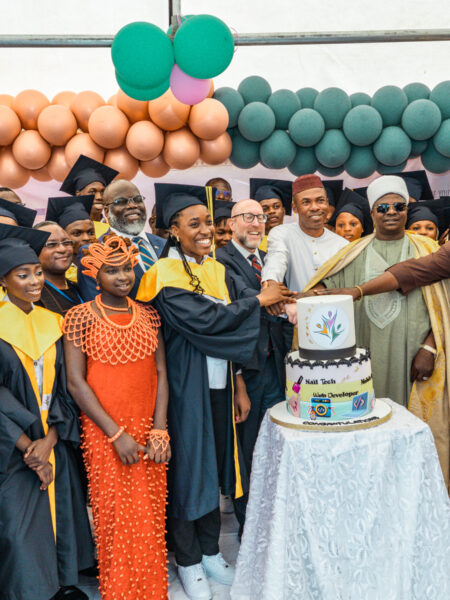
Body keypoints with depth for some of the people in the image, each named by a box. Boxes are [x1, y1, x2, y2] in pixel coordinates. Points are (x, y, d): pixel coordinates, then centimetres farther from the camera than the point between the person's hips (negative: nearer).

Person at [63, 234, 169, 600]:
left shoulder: (147, 314, 6)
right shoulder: (80, 316, -5)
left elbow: (161, 373, 5)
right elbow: (75, 381, -9)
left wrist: (159, 429, -4)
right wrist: (116, 434, -12)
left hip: (148, 430, 3)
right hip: (105, 433, -3)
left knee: (152, 517, 11)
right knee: (116, 517, 6)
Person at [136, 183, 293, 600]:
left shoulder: (216, 269, 8)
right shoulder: (165, 273, -14)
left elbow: (226, 331, 11)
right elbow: (205, 320, -24)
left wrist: (239, 387, 9)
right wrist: (258, 301, -14)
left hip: (218, 385, 6)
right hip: (184, 386, -6)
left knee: (214, 463, 15)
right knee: (187, 465, 6)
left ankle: (210, 551, 33)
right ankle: (188, 561, 24)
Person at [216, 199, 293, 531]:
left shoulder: (269, 260, 14)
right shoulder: (222, 260, -9)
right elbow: (244, 298, -26)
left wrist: (287, 353, 4)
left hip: (274, 364, 6)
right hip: (245, 366, -6)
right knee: (246, 445, 5)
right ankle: (247, 522, 23)